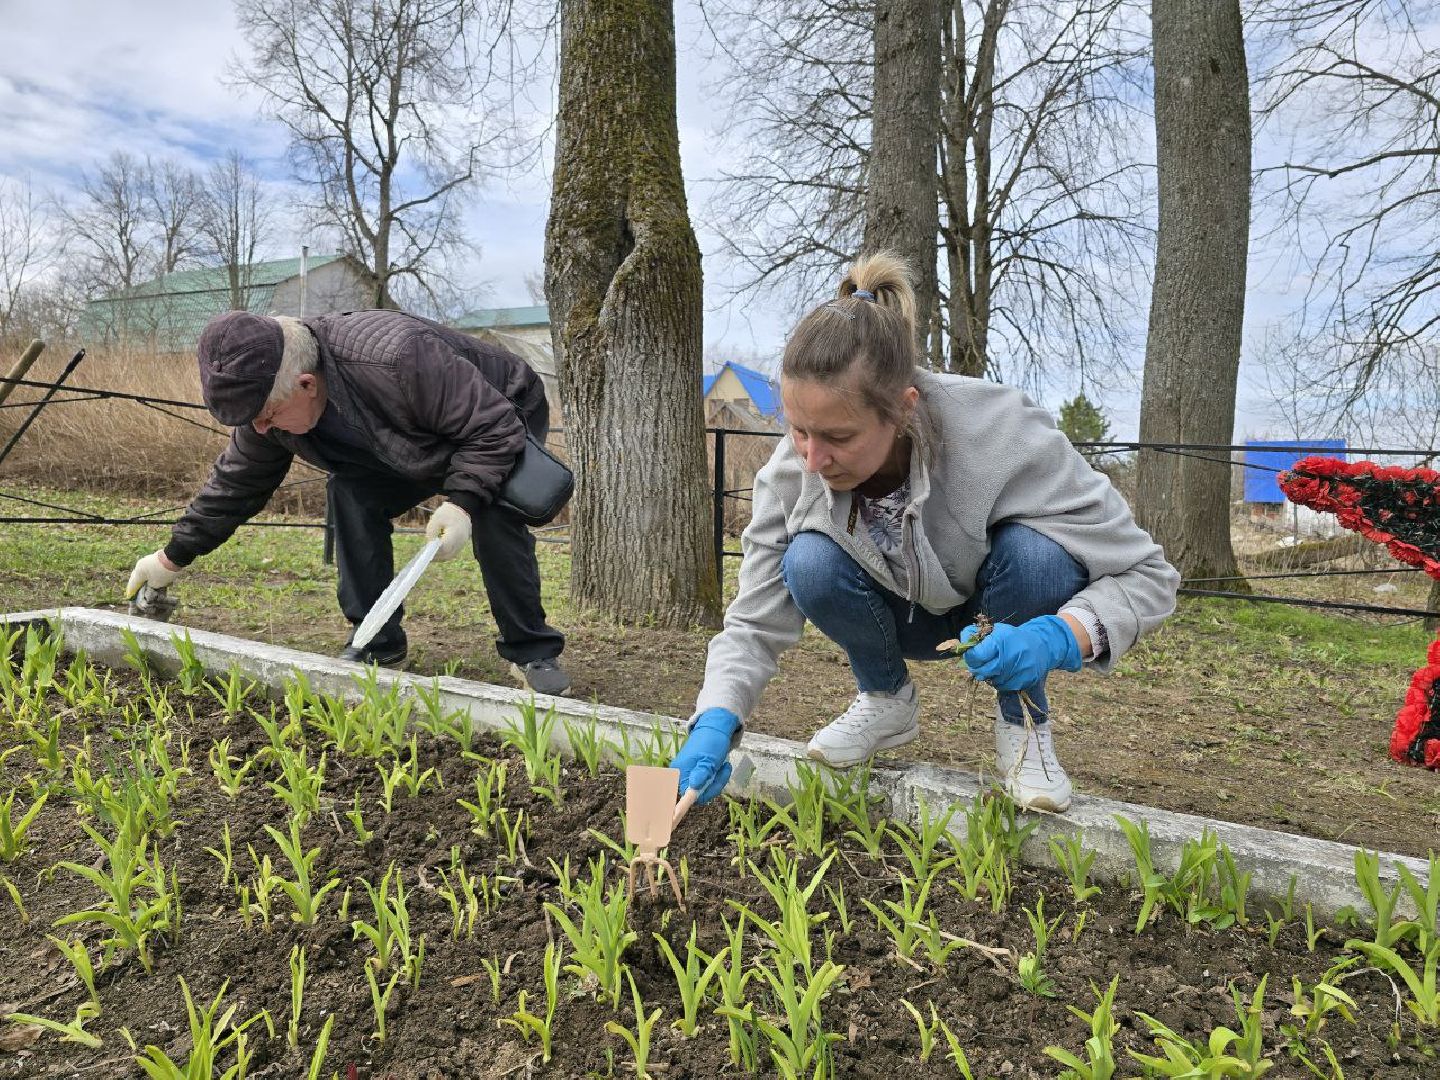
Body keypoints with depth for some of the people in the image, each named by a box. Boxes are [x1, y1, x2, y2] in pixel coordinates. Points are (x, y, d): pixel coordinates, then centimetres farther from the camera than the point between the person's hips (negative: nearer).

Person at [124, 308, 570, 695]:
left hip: (503, 420, -6)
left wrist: (462, 503, -46)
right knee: (350, 494, -15)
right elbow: (235, 482, -3)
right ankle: (378, 641, -4)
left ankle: (531, 651, -14)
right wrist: (173, 557, 1)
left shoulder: (398, 360, -43)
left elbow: (494, 425, -36)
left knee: (493, 519, -30)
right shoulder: (270, 401, -18)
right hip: (413, 446, 6)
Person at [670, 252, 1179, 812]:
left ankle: (1023, 718, -6)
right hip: (908, 615, 2)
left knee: (1033, 550, -35)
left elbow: (1148, 575, -27)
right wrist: (714, 725, -37)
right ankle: (887, 699, 1)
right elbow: (754, 622, -19)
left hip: (1004, 617, -2)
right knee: (809, 565, -27)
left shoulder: (1004, 435, -36)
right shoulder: (791, 471, -26)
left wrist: (1060, 637, -46)